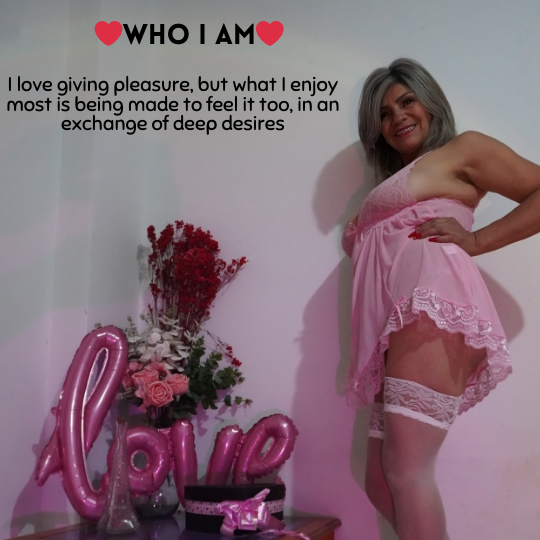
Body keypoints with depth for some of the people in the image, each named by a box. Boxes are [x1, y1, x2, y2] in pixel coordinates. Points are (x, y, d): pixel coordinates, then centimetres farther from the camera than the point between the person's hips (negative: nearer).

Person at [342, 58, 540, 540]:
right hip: (396, 327, 9)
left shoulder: (463, 149, 12)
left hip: (431, 307, -9)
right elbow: (362, 250, 37)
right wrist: (355, 236, 17)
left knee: (406, 469, -18)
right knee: (380, 480, 5)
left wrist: (475, 240, -6)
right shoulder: (394, 182, 35)